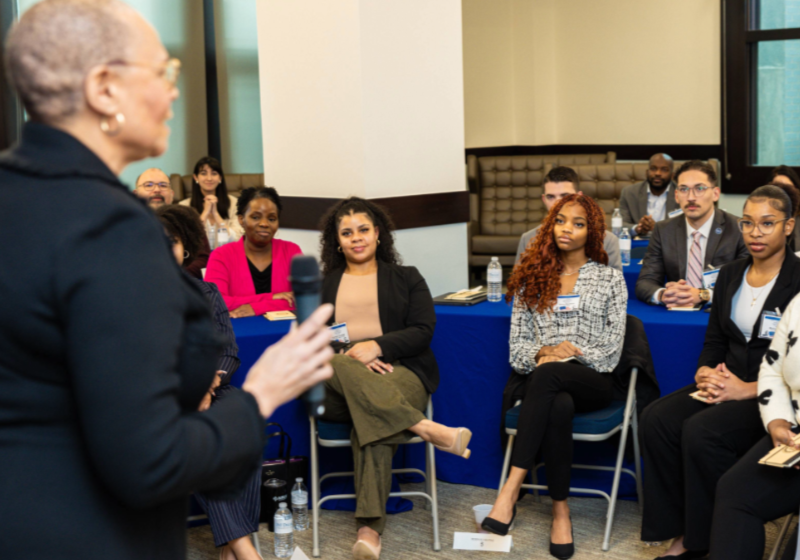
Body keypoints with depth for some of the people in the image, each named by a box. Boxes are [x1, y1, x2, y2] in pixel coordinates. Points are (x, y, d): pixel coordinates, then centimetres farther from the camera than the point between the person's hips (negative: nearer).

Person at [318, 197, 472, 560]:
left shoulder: (406, 278, 18)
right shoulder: (323, 285, 22)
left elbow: (423, 331, 4)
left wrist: (376, 346, -13)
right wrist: (347, 355, -12)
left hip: (399, 372, -1)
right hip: (336, 384, 1)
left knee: (372, 421, -37)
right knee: (339, 368, -38)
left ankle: (369, 529, -45)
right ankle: (427, 429, -43)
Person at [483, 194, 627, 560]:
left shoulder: (609, 278, 12)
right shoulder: (532, 276, 17)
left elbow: (611, 350, 4)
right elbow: (517, 343, 11)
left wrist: (571, 353, -9)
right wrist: (541, 353, -10)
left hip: (592, 381, -1)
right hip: (540, 382, 1)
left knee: (546, 376, -38)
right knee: (559, 407, -38)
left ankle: (510, 491, -41)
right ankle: (560, 511, -30)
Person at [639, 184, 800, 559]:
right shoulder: (730, 275, 12)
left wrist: (748, 389, -21)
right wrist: (705, 372, -6)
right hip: (727, 382, 6)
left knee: (701, 431, -30)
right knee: (656, 419, -18)